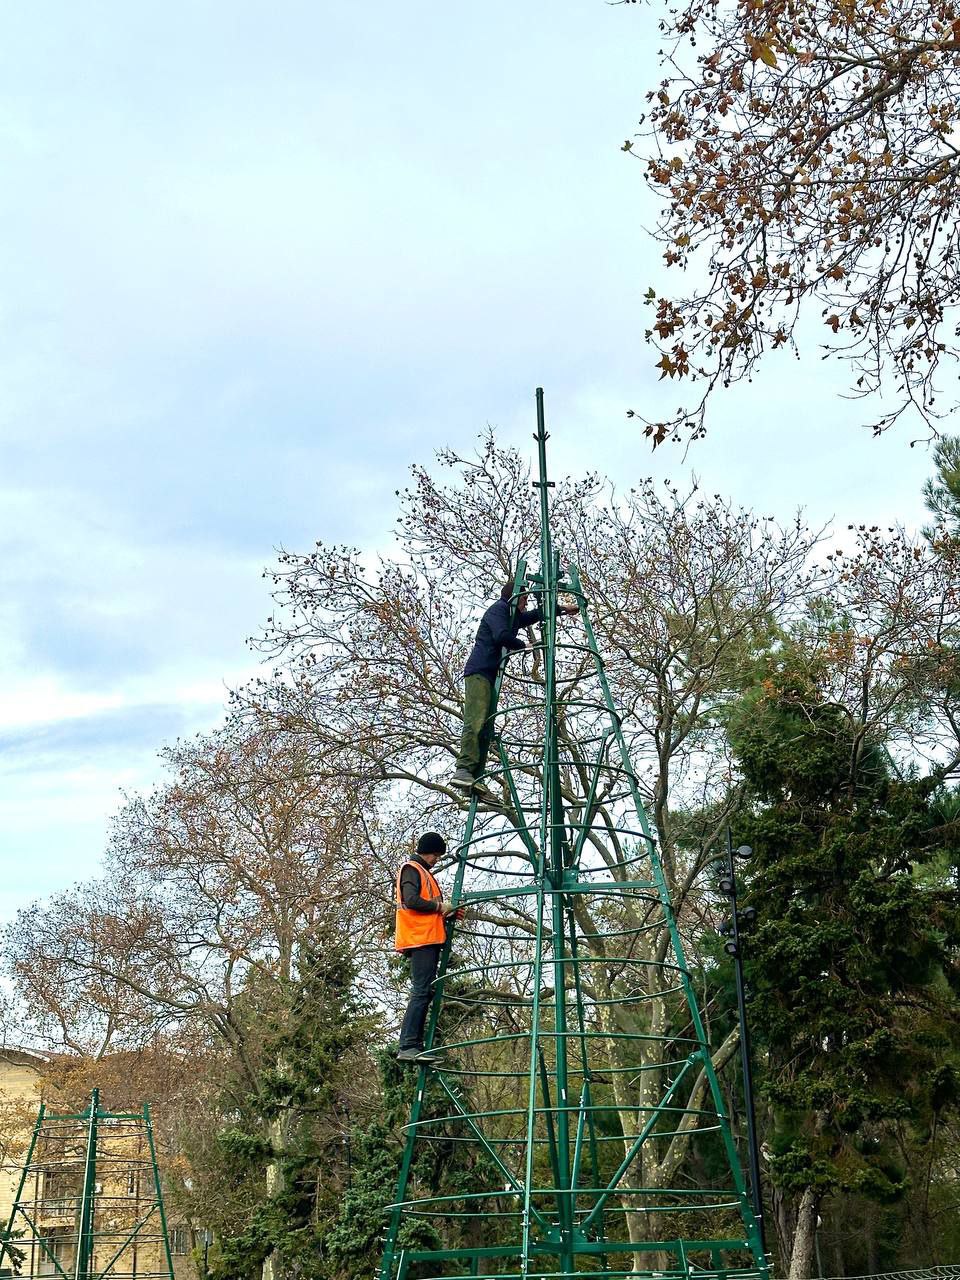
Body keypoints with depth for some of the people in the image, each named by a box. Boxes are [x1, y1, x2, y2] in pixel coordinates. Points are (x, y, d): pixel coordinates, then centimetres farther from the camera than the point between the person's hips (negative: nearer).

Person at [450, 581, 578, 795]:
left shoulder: (515, 616, 27)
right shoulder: (498, 609, 0)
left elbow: (538, 614, 44)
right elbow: (501, 636, -16)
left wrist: (562, 608, 52)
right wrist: (523, 646, -1)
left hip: (490, 675, 9)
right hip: (478, 672, -9)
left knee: (486, 728, -4)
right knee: (476, 722, -23)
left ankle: (474, 779, -14)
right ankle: (463, 771, -36)